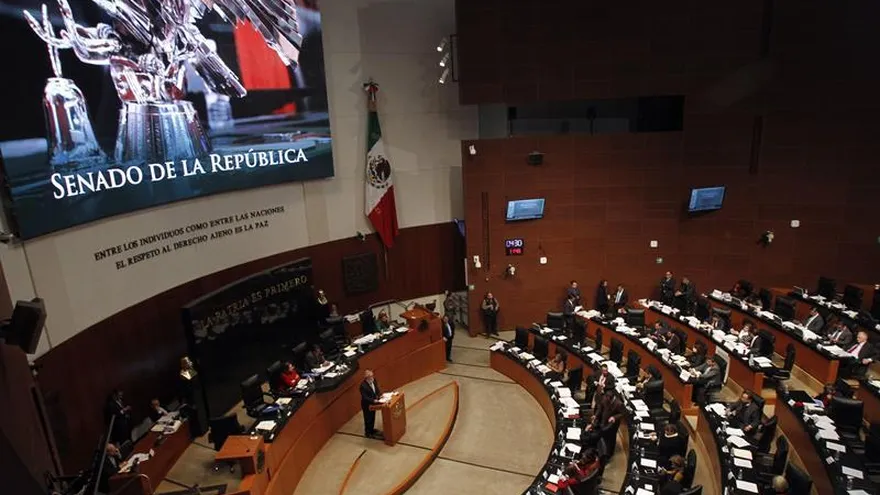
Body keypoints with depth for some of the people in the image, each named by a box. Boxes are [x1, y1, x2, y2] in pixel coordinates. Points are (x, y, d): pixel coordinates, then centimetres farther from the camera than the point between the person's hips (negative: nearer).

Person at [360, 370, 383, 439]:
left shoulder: (374, 381, -10)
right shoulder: (363, 385, -32)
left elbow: (377, 389, 4)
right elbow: (365, 397, -30)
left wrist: (380, 395, -13)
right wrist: (373, 400, -34)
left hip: (373, 403, 7)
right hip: (366, 405, -7)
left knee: (373, 417, 24)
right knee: (368, 418, 10)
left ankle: (372, 430, 45)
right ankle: (368, 433, 30)